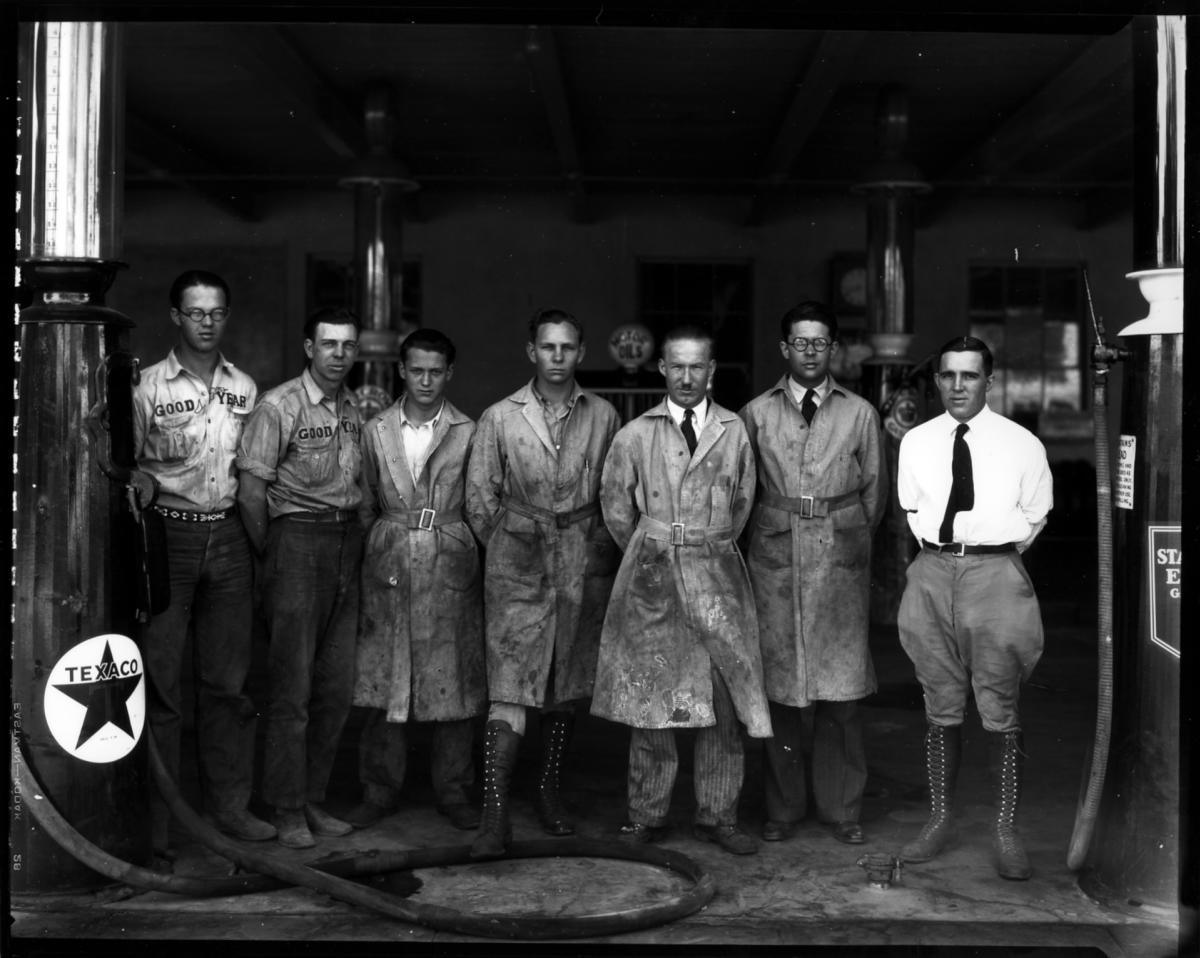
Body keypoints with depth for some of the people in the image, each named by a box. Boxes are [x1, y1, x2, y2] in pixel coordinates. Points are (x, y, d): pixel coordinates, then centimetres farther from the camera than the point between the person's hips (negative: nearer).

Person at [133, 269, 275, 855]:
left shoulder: (244, 389, 10)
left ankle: (229, 804, 20)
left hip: (228, 537, 4)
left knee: (228, 680, 9)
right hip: (169, 536, -4)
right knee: (159, 681, -2)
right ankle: (155, 821, 7)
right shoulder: (148, 388, -3)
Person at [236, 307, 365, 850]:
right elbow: (251, 492, -8)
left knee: (336, 686, 8)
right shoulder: (278, 408, -8)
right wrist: (271, 555, -2)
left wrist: (354, 540, 7)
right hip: (297, 542, -6)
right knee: (292, 685, -3)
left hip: (347, 542, 6)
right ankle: (287, 810, 7)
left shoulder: (355, 409, 11)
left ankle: (314, 799, 20)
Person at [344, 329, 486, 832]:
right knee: (383, 680, 3)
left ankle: (454, 791, 16)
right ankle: (380, 789, 16)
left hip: (450, 565, -1)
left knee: (453, 680, 3)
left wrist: (452, 543, 3)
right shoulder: (376, 431, 8)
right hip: (388, 565, 1)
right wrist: (375, 553, 9)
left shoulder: (468, 433, 3)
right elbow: (366, 505, 14)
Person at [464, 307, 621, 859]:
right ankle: (495, 815, -10)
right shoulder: (499, 417, 2)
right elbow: (479, 497, 7)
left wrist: (597, 548, 9)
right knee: (509, 687, -9)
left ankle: (550, 793, 26)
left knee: (567, 684, 10)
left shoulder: (602, 417, 6)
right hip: (518, 564, -2)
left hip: (583, 563, 2)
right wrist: (506, 546, 7)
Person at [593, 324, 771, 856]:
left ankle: (717, 816, 12)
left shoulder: (734, 432, 6)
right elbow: (615, 507, 12)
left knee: (724, 700, 1)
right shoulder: (636, 434, 3)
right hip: (652, 579, -1)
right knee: (650, 698, 3)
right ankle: (648, 815, 14)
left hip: (718, 576, 1)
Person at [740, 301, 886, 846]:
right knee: (777, 682, 2)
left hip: (840, 557, 0)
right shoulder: (757, 413, 8)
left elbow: (874, 488, 13)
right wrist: (777, 530, 8)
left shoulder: (859, 414, 8)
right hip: (774, 556, 0)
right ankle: (781, 808, 13)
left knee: (841, 687, 1)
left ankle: (842, 809, 12)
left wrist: (849, 534, 9)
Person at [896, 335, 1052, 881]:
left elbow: (1033, 518, 9)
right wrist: (942, 551, 11)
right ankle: (940, 819, 19)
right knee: (940, 706, 9)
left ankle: (1005, 830, 8)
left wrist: (993, 555, 8)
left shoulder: (1022, 444, -1)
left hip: (996, 574, -3)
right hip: (932, 573, 3)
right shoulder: (915, 442, 7)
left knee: (1000, 709, -1)